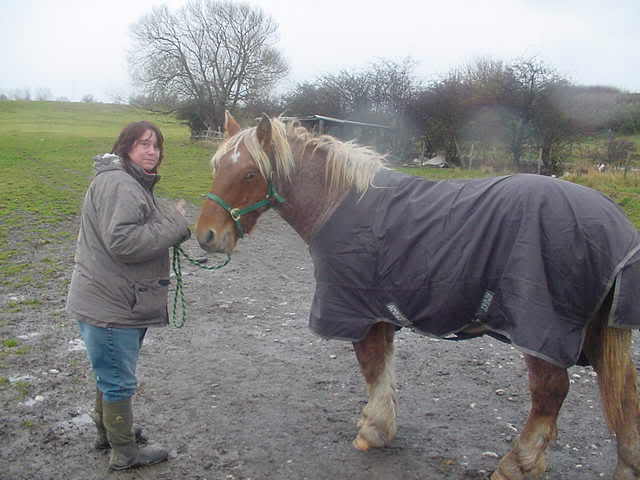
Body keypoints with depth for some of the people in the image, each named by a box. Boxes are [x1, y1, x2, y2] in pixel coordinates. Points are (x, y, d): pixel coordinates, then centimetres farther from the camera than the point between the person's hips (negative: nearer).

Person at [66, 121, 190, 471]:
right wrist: (174, 225, -23)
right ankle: (125, 453, 21)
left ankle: (107, 432, 44)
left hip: (119, 301, 11)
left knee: (111, 374, 26)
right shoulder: (118, 184, -20)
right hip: (110, 306, -11)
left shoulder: (133, 183, 16)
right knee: (119, 381, 4)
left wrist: (171, 225, 7)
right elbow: (122, 242, -30)